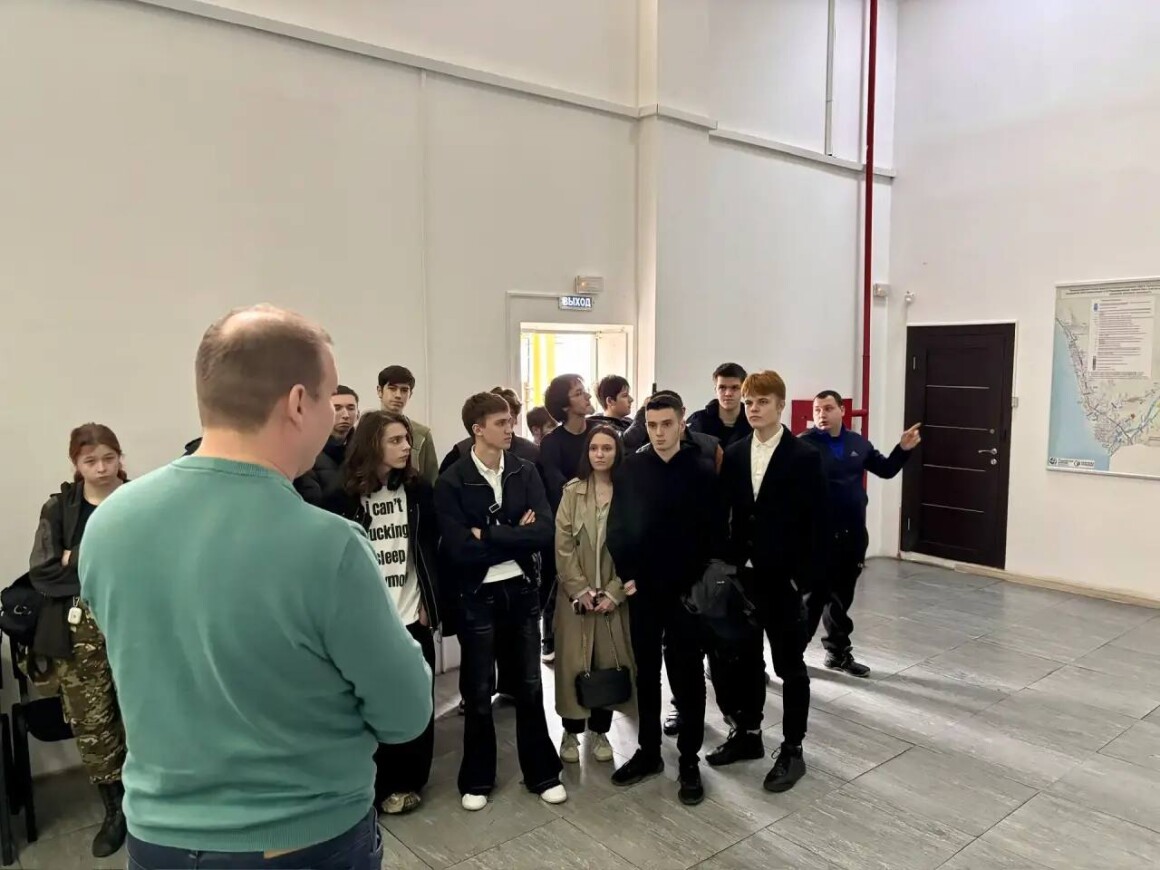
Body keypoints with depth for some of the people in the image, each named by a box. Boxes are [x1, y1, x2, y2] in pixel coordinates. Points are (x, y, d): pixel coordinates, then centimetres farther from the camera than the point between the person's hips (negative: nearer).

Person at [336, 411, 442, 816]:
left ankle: (409, 778, 25)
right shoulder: (347, 496, -5)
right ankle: (384, 784, 23)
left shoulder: (418, 489, 3)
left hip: (412, 614, 2)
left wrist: (429, 602, 1)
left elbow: (430, 548, 6)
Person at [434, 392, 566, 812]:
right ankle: (477, 780, 28)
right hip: (478, 597, -3)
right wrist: (514, 537, -14)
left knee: (530, 686, 13)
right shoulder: (451, 482, -10)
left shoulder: (525, 472, 0)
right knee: (478, 692, 10)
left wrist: (488, 535, -16)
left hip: (522, 592, 3)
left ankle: (542, 773, 29)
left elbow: (544, 532, -13)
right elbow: (459, 550, -19)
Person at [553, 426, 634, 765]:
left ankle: (600, 731, 22)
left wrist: (615, 591, -11)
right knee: (573, 662, 3)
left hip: (614, 594, 0)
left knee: (609, 662, 6)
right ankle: (571, 732, 18)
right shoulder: (572, 491, 1)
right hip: (576, 593, 0)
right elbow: (562, 544, -3)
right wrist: (580, 589, -11)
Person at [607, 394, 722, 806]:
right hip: (642, 588, 3)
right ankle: (648, 752, 28)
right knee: (646, 672, 14)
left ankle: (690, 761, 20)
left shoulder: (702, 471, -6)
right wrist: (626, 575, -4)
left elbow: (713, 532, -6)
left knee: (687, 676, 7)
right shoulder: (631, 469, 0)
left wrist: (699, 581, -10)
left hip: (687, 591, -2)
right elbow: (616, 526, 2)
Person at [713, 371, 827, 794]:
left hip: (783, 579, -4)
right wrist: (726, 564, 0)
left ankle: (792, 750, 21)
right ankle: (747, 733, 32)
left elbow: (817, 524, -10)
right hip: (741, 575, 4)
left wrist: (803, 577, -14)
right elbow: (724, 514, 6)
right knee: (744, 659, 15)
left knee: (789, 666, 7)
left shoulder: (805, 457, -8)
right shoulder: (733, 454, 5)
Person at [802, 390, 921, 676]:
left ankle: (838, 652, 32)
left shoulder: (857, 443, 7)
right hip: (818, 535, -6)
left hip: (853, 534, 6)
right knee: (813, 597, 2)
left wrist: (903, 449, 5)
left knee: (841, 597, 17)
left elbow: (885, 469, 18)